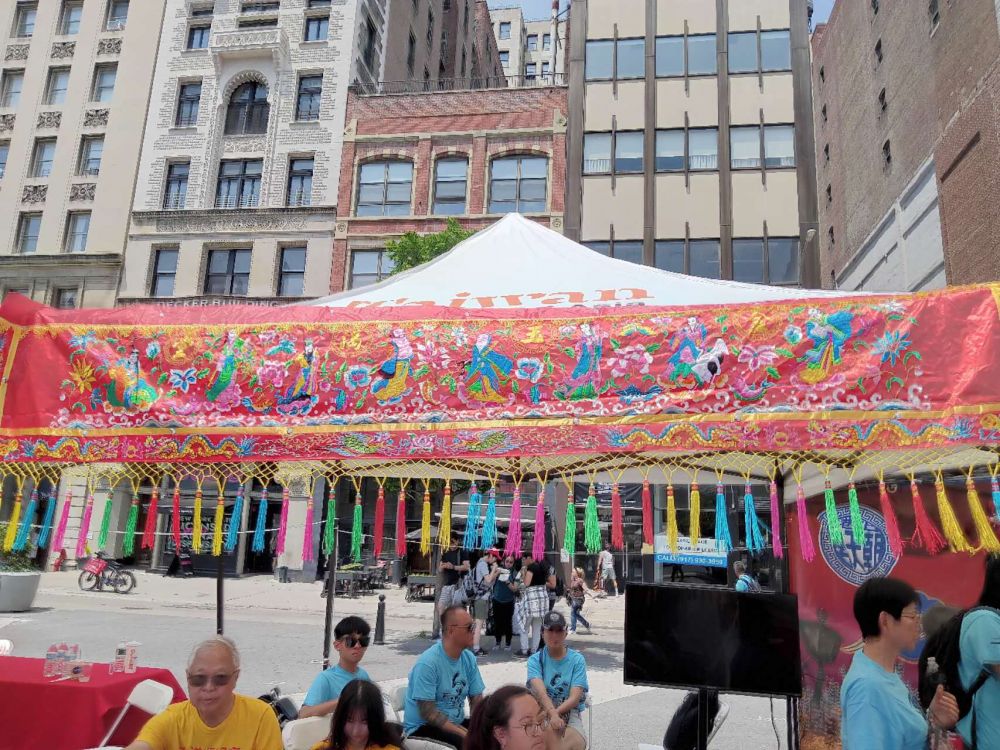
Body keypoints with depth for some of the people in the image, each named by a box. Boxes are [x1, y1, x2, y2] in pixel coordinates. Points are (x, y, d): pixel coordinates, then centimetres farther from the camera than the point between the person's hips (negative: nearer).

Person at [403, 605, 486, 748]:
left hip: (457, 723, 6)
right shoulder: (428, 663, -21)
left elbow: (477, 701, 3)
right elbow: (428, 713, -22)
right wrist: (466, 734, -25)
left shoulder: (469, 659, -1)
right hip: (423, 727, -6)